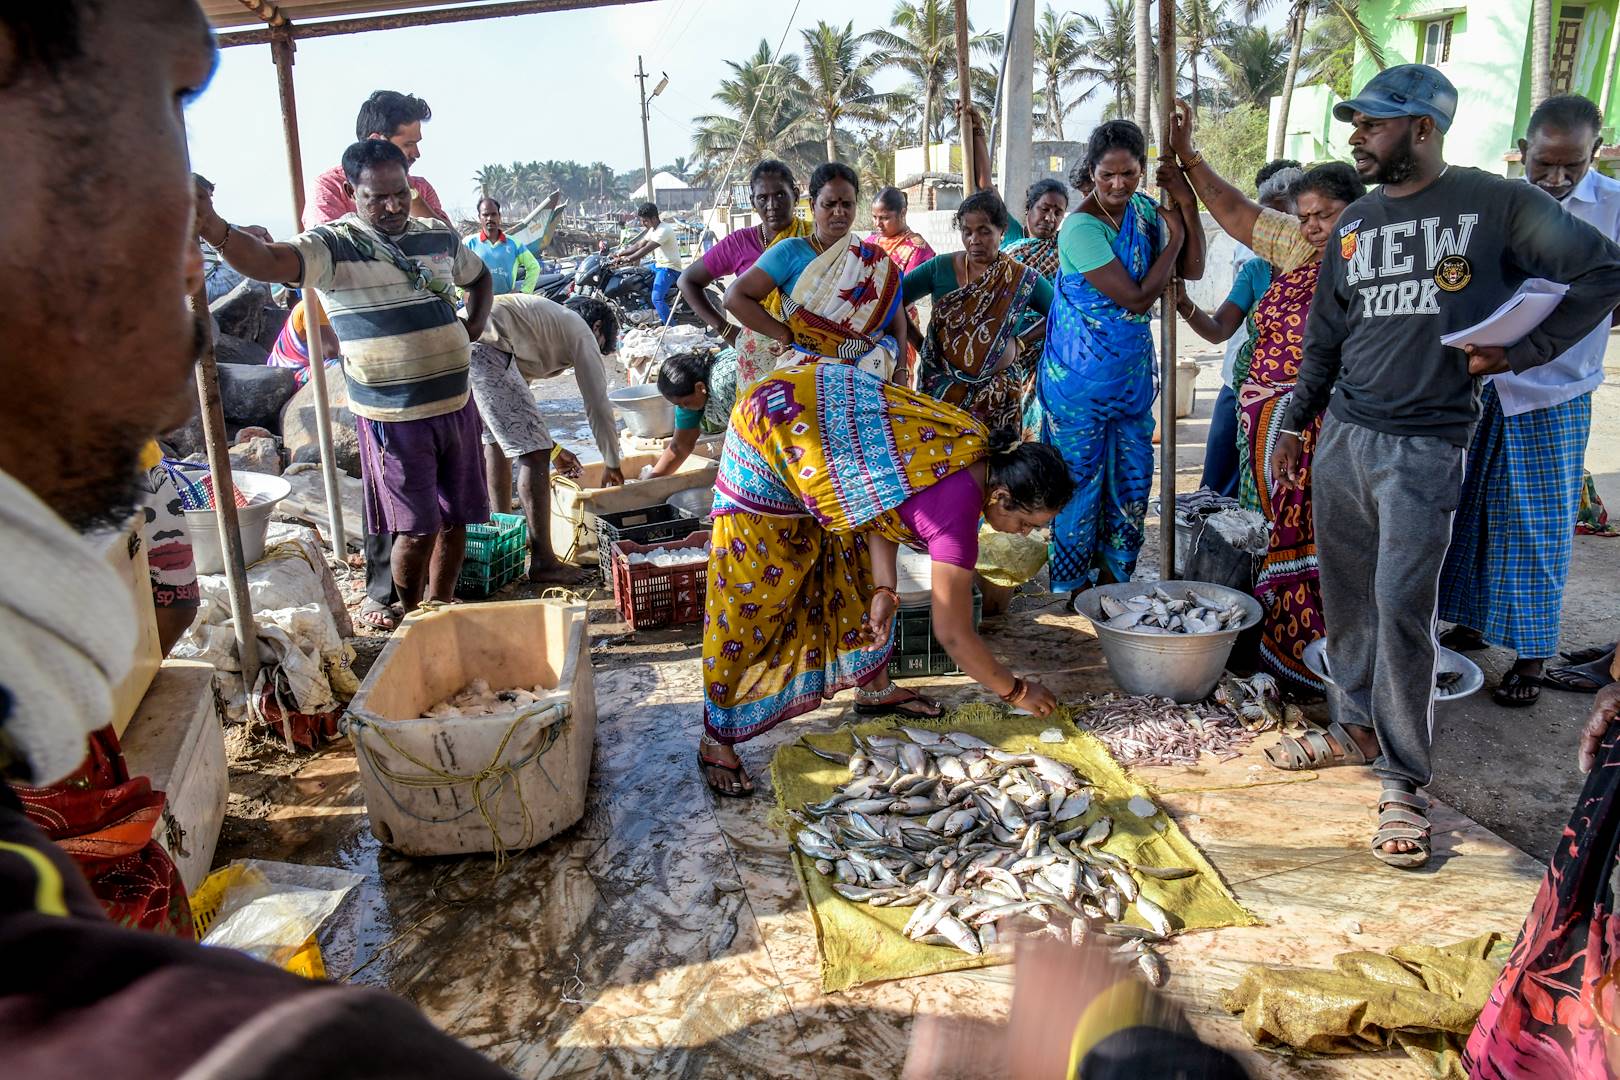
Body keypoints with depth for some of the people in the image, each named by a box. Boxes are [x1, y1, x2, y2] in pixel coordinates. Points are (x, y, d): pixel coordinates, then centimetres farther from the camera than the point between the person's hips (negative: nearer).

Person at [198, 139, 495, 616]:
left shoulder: (438, 235, 7)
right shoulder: (334, 245, -10)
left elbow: (478, 276, 28)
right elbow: (269, 262, -30)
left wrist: (474, 327, 11)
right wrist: (214, 228, -49)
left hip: (456, 402, 5)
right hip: (394, 415, -5)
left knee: (455, 518, 13)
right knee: (417, 529, -1)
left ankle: (441, 607, 33)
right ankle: (412, 618, 22)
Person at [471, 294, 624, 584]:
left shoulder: (546, 316, 37)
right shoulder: (581, 331, 13)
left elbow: (514, 396, 40)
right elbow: (598, 405, 10)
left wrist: (551, 448, 42)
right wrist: (612, 464, 22)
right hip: (483, 350, -10)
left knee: (496, 439, 26)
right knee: (533, 454, -4)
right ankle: (542, 562, -1)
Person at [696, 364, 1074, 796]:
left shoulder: (975, 442, -5)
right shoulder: (957, 512, -27)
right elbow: (953, 634, -17)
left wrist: (884, 589, -5)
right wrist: (1016, 691, -3)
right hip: (770, 436, -9)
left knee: (860, 567, 15)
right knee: (748, 598, -2)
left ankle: (874, 689, 33)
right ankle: (716, 743, 12)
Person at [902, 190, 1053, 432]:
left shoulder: (1023, 279, 0)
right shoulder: (940, 267, 0)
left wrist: (1023, 341, 1)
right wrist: (919, 343, 0)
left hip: (997, 392, 0)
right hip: (942, 387, 0)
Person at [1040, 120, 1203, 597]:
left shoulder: (1143, 209, 3)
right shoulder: (1081, 227, -20)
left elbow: (1193, 270, 4)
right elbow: (1137, 297, -20)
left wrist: (1187, 204, -7)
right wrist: (1174, 237, -9)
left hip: (1132, 374, 7)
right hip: (1081, 380, -7)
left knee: (1131, 481, 12)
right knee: (1081, 482, 4)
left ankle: (1113, 582, 26)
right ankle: (1076, 589, 18)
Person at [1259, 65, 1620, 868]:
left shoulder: (1498, 204, -3)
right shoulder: (1355, 222, 12)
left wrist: (1517, 353, -8)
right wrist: (1294, 426, 14)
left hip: (1424, 445, -5)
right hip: (1341, 434, 5)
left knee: (1401, 607, -9)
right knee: (1345, 597, 10)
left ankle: (1403, 783, 2)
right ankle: (1361, 727, 27)